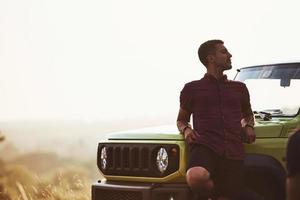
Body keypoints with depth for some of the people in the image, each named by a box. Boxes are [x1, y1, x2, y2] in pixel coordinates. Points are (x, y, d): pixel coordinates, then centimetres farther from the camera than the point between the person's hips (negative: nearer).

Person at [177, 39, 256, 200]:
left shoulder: (239, 88, 22)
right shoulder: (192, 89, 12)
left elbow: (248, 114, 38)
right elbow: (181, 119, 23)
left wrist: (249, 127, 16)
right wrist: (185, 130, 0)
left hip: (233, 152, 4)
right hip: (204, 146, -3)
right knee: (196, 177, -34)